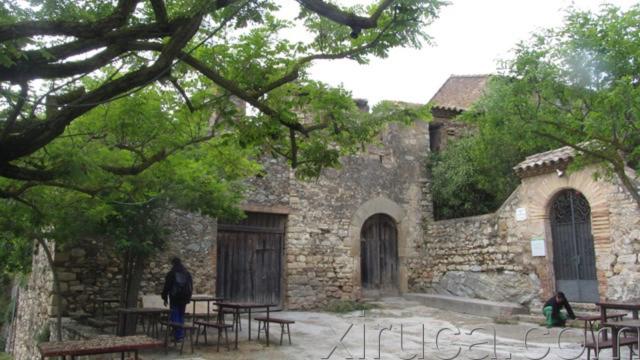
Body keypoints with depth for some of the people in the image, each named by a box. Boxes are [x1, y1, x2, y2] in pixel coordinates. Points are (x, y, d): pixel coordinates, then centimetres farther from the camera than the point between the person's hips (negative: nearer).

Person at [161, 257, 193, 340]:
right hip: (184, 299, 5)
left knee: (174, 317, -1)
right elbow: (191, 287, 13)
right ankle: (181, 335, 14)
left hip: (174, 299, -5)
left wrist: (165, 298, 3)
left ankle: (177, 336, -5)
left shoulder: (171, 274, -6)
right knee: (181, 316, 13)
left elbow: (166, 287, -5)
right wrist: (188, 298, 18)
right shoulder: (187, 273, 9)